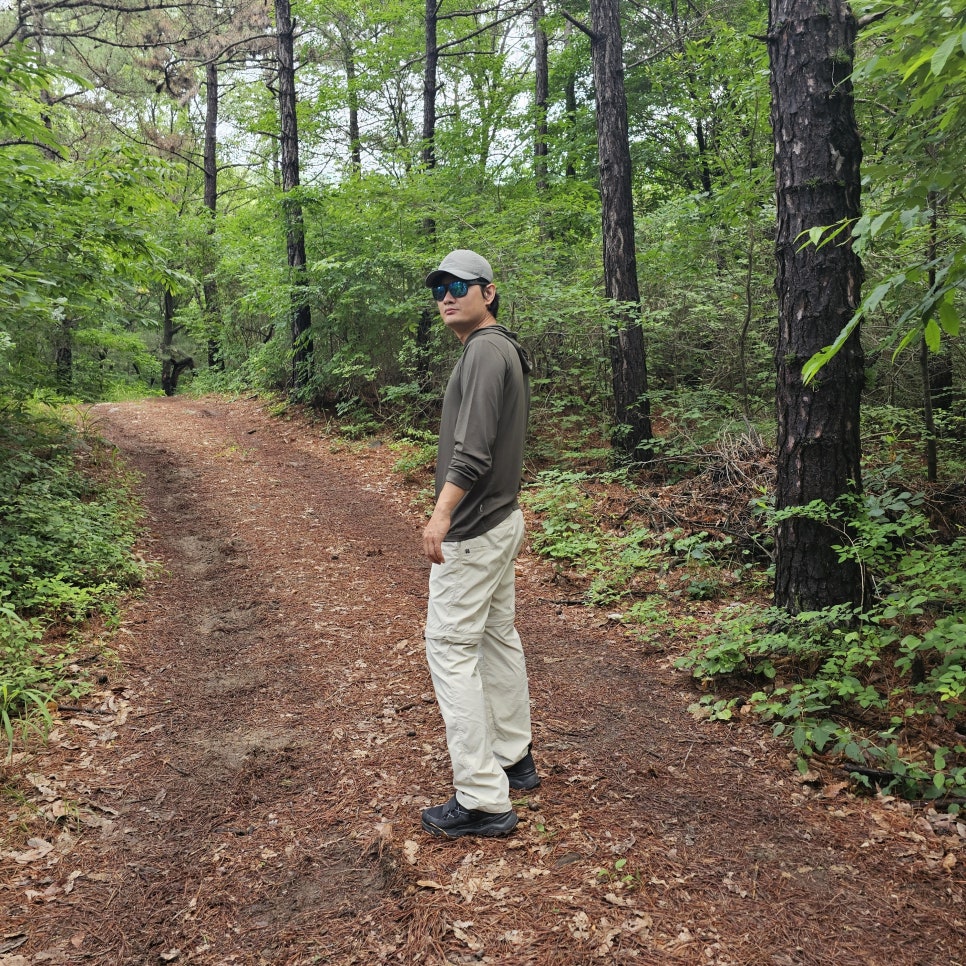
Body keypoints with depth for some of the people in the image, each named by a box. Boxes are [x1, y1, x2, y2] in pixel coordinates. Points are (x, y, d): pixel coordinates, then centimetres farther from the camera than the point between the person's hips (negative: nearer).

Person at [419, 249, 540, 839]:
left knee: (451, 647, -7)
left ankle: (483, 801, -3)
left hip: (474, 529, -11)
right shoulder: (507, 351, 17)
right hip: (502, 519, 11)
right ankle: (515, 759, 32)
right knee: (498, 637, 18)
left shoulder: (486, 351, -15)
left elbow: (473, 448, -27)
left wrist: (442, 513, -33)